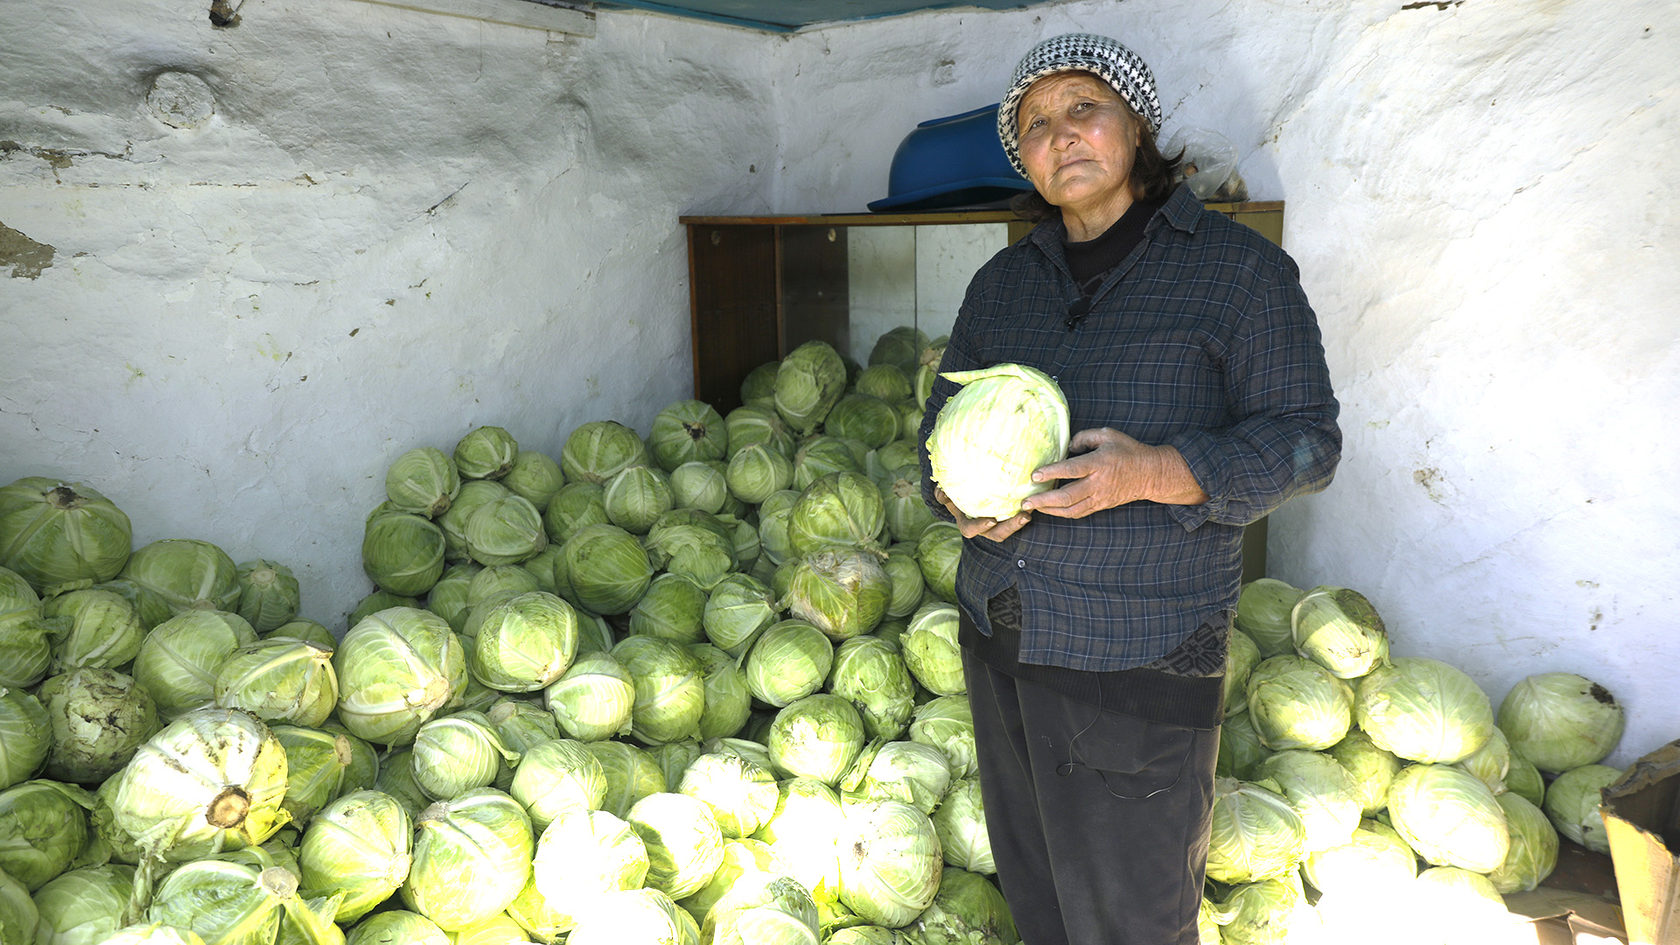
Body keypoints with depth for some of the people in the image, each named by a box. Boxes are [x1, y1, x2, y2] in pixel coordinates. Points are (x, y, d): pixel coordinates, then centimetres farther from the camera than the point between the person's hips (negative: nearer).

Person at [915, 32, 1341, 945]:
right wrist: (955, 493, -7)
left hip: (1138, 660, -5)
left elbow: (1304, 438, -8)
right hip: (997, 632, 6)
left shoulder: (1237, 267, -4)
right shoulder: (1002, 281, 11)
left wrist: (1153, 473, -25)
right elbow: (944, 414, 16)